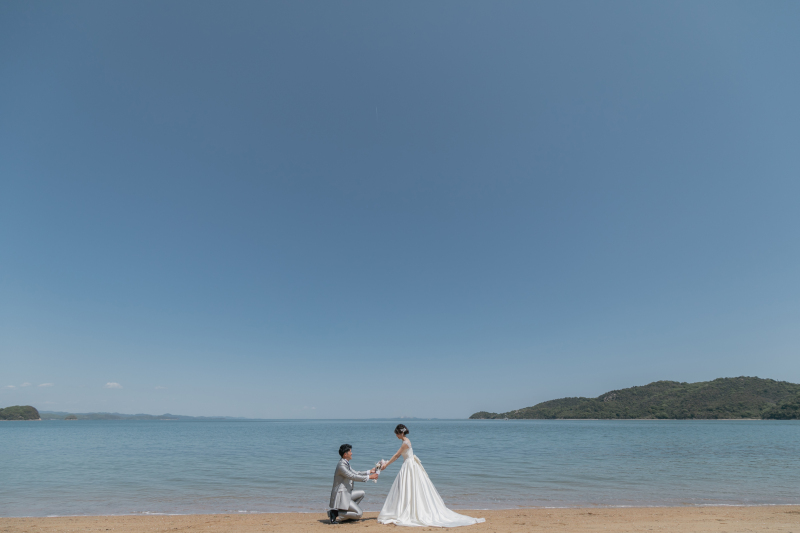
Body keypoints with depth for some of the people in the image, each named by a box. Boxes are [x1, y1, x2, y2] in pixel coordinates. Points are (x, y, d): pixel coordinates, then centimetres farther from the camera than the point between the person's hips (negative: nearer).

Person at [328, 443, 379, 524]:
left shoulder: (346, 464, 11)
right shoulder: (341, 465, -20)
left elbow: (356, 474, 20)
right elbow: (353, 477, -22)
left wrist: (370, 471, 14)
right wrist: (369, 477, -17)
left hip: (346, 494, 10)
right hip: (341, 496, -10)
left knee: (361, 493, 18)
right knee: (359, 513, -10)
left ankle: (348, 513, 12)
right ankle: (335, 512, -9)